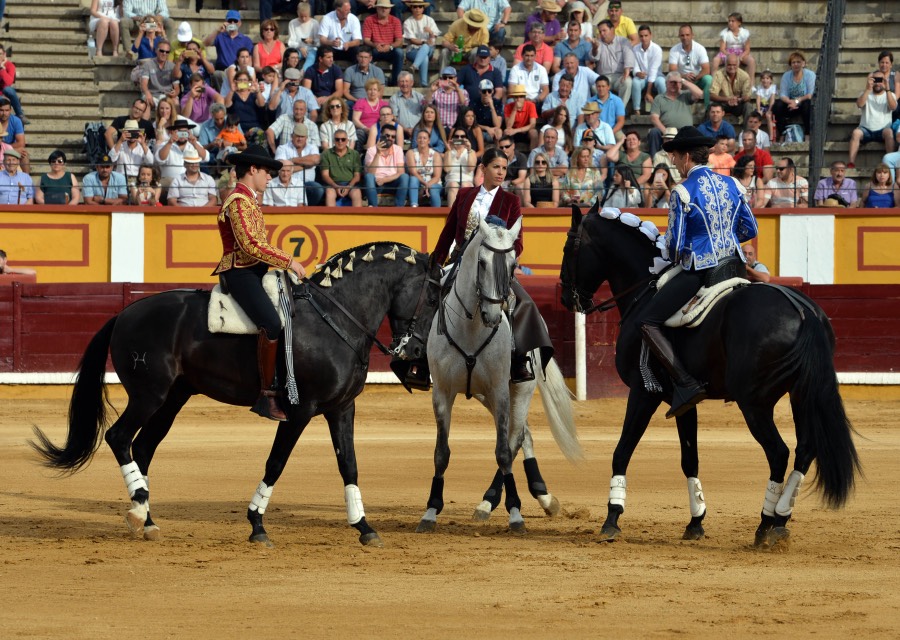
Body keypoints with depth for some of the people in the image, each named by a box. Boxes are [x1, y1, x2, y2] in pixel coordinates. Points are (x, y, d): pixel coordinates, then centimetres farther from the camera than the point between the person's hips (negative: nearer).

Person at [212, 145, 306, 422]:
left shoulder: (250, 200, 19)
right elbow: (250, 245, -23)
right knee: (271, 323, -27)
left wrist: (286, 262, 13)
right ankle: (267, 395, -26)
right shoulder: (238, 201, -13)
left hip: (257, 271, 11)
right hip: (239, 273, -11)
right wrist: (288, 262, -19)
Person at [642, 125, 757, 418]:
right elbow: (750, 229, 13)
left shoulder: (682, 192, -12)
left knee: (647, 322, -5)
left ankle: (686, 383, -17)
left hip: (698, 271, -7)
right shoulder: (731, 185, 7)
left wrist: (673, 259, 10)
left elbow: (675, 244, -12)